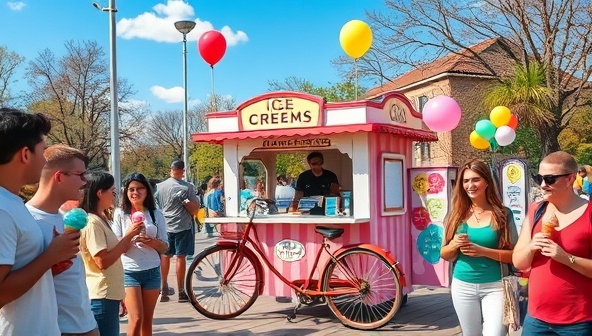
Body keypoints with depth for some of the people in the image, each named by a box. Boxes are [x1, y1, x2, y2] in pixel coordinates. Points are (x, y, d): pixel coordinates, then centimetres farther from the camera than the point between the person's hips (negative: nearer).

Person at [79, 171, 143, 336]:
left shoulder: (103, 219, 13)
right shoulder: (92, 222, -17)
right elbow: (102, 261, -22)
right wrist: (127, 236, -17)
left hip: (110, 294, 9)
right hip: (101, 297, -9)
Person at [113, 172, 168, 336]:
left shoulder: (156, 214, 4)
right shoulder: (120, 213, -2)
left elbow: (164, 247, 5)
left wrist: (151, 241, -16)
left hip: (152, 271, 3)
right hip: (129, 272, -3)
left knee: (147, 321, 10)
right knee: (136, 319, -12)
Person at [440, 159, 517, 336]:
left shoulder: (503, 214, -5)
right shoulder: (456, 215, 2)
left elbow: (514, 255, -8)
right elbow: (444, 255, 7)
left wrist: (483, 251, -21)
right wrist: (454, 245, -14)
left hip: (495, 287, -3)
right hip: (462, 286, 3)